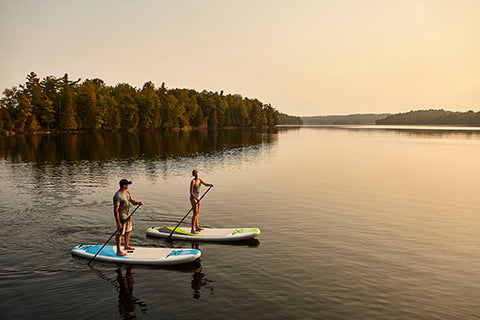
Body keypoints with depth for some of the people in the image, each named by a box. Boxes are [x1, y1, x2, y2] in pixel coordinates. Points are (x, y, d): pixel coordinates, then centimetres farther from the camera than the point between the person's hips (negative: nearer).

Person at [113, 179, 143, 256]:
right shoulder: (118, 196, -23)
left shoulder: (126, 192, 5)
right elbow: (116, 210, -23)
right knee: (120, 233, 0)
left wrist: (138, 202, -13)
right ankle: (118, 251, 10)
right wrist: (118, 222, -24)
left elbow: (132, 201, 9)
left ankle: (126, 246, 40)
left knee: (128, 231, 22)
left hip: (128, 215, 9)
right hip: (121, 216, -9)